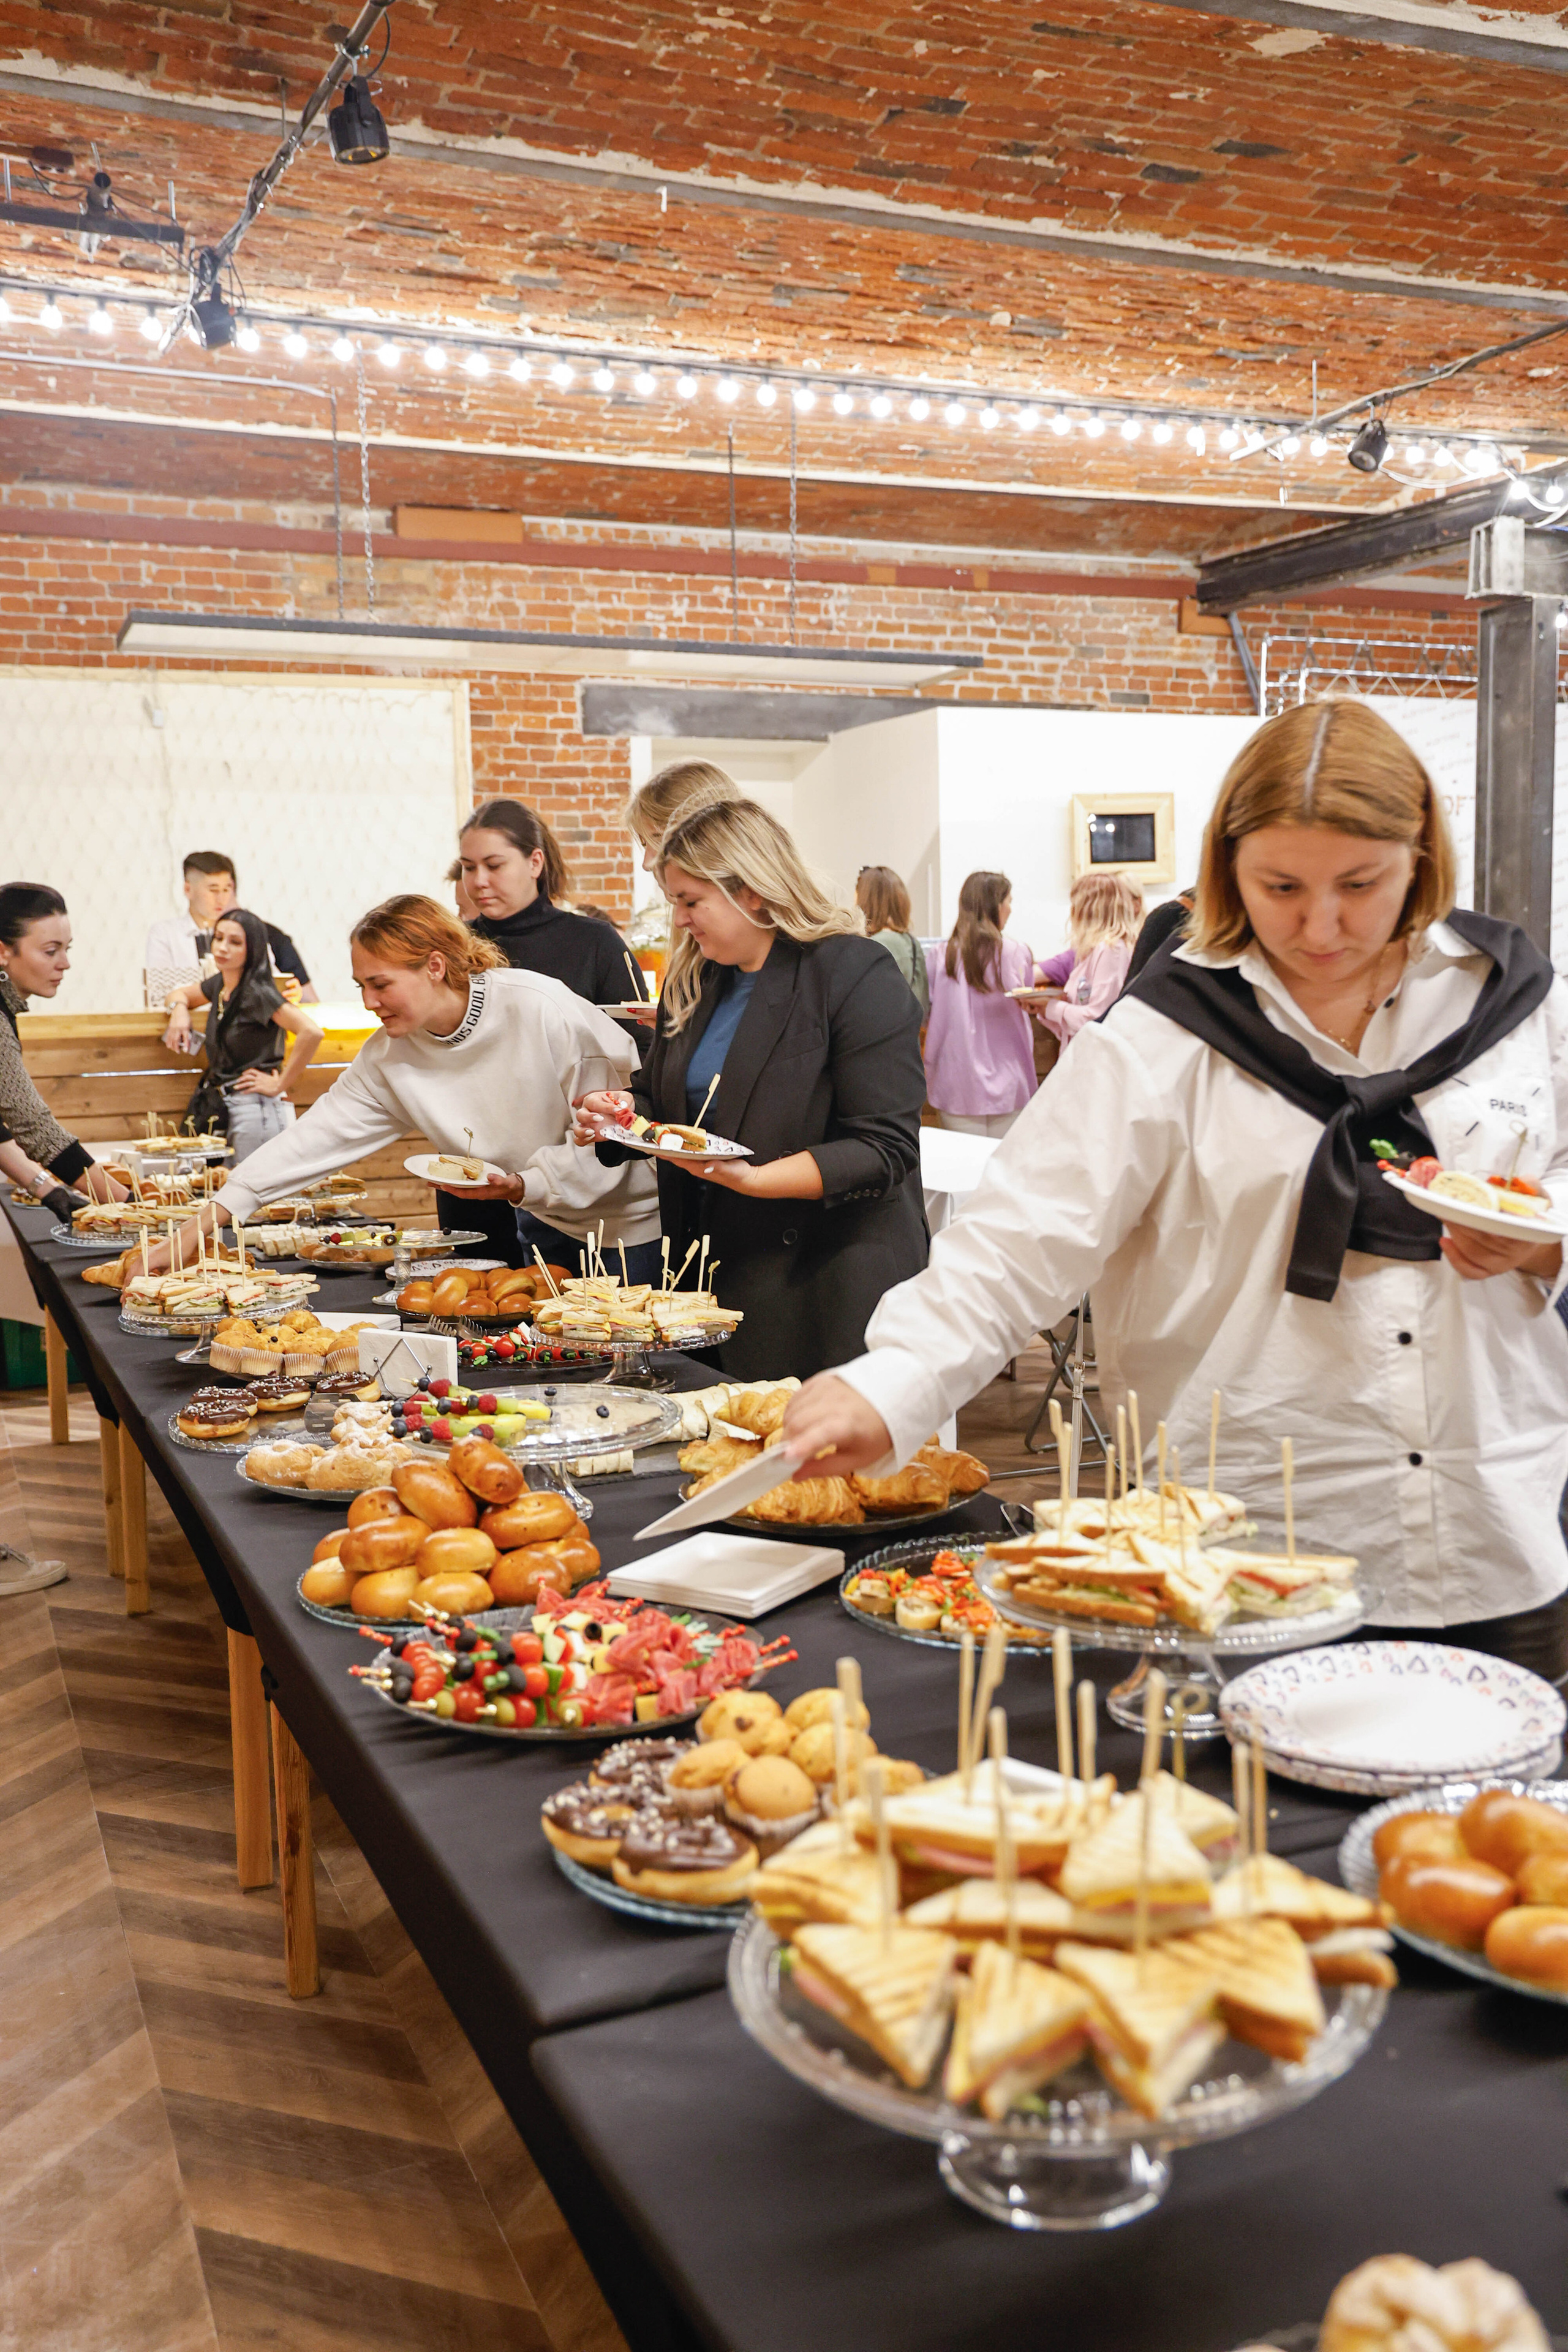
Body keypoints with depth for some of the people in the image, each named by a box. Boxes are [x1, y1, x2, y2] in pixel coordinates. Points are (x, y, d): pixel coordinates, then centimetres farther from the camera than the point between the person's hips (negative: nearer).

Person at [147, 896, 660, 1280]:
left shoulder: (541, 1009, -23)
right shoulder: (388, 1056, -4)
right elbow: (321, 1133, -8)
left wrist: (527, 1185, -26)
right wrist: (205, 1222, -14)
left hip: (635, 1225, -5)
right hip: (551, 1223, 6)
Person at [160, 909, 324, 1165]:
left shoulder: (257, 992, -14)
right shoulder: (219, 985, 11)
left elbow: (311, 1032, -28)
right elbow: (177, 994, 32)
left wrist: (280, 1085, -18)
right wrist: (179, 1009, 6)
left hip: (257, 1108, -9)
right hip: (229, 1107, 9)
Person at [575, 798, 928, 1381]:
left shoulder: (855, 976, -11)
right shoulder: (692, 982, 12)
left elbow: (884, 1150, -17)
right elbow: (660, 1099, 26)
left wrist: (754, 1178, -26)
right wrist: (619, 1116, 2)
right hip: (718, 1277, 6)